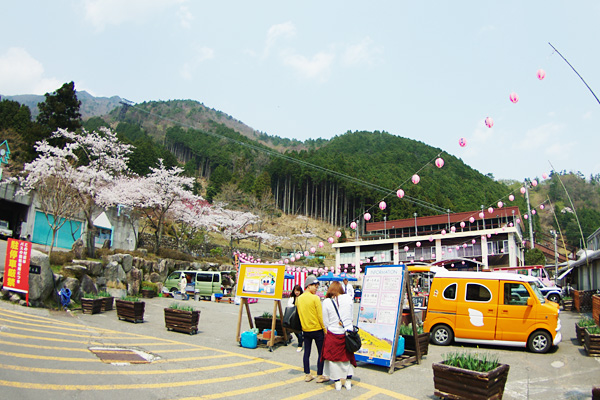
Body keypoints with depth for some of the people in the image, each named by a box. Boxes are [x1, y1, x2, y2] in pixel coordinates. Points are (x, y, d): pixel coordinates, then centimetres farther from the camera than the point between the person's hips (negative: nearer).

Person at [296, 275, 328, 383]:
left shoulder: (299, 298, 3)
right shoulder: (315, 298, -15)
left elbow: (298, 314, 11)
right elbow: (320, 316, -14)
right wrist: (325, 329, -7)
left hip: (305, 330, 6)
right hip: (317, 330, -6)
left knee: (306, 352, 12)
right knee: (321, 353, 6)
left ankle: (307, 375, 19)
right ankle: (320, 376, 11)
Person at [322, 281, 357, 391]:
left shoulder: (326, 302, -9)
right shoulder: (348, 298, -4)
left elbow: (325, 321, -1)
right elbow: (351, 316, 7)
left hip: (333, 333, -2)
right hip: (347, 333, 2)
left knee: (333, 358, 11)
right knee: (348, 356, 15)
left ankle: (337, 382, 17)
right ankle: (348, 382, 21)